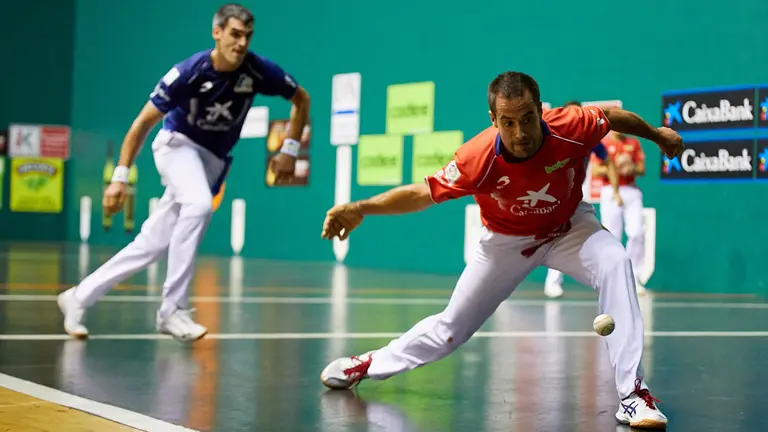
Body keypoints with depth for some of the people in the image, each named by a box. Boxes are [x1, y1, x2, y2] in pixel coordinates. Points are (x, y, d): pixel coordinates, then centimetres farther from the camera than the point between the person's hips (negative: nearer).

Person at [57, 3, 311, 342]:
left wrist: (289, 150, -6)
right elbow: (143, 123, -16)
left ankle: (79, 297, 16)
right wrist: (120, 176, -19)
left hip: (212, 161, 4)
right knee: (199, 205, -35)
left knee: (154, 244, 1)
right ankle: (172, 309, -28)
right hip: (178, 144, -4)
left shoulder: (258, 70, -16)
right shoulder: (189, 72, -23)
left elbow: (302, 99, 2)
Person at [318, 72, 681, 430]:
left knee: (615, 263, -31)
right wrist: (360, 208, -35)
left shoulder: (572, 127, -32)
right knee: (453, 327, 7)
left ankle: (632, 392, -27)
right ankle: (370, 364, 35)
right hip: (506, 241, 0)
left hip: (568, 228, 1)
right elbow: (423, 193, -22)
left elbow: (614, 116, -9)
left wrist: (657, 134, 8)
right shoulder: (478, 157, -34)